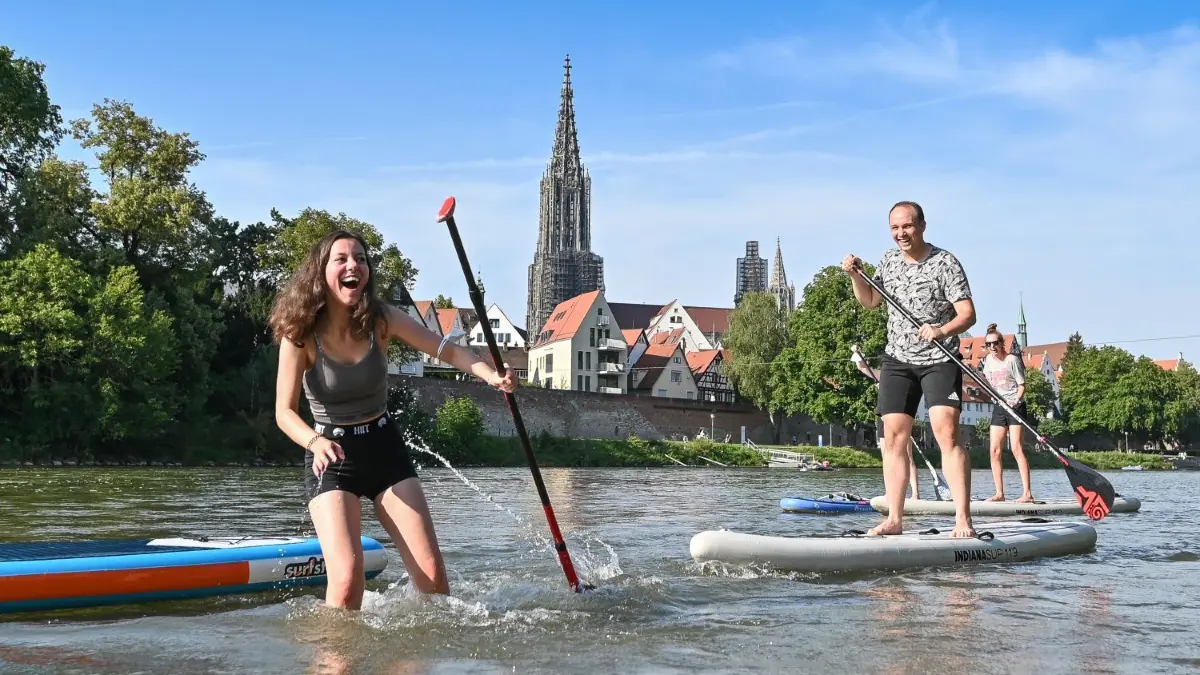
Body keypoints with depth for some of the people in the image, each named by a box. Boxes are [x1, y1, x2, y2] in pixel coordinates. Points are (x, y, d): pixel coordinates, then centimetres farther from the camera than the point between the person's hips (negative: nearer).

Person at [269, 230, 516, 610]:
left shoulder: (379, 320, -7)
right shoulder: (301, 334, -14)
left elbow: (446, 350, -9)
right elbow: (285, 411, -15)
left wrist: (491, 375, -28)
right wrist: (316, 442, -35)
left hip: (386, 451, 3)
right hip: (331, 458, -3)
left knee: (432, 575, -3)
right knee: (347, 578, -20)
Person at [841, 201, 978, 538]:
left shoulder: (945, 262, -10)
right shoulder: (889, 260, 8)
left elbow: (968, 314, -15)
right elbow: (870, 301, 22)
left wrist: (942, 331, -34)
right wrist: (856, 276, 4)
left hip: (939, 361, -5)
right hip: (897, 360, 5)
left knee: (947, 434, -16)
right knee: (893, 437, 2)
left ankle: (963, 519, -15)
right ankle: (894, 519, 7)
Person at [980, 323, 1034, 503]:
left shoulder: (1012, 360, -9)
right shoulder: (988, 360, 9)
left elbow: (1021, 385, -8)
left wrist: (1015, 401, -23)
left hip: (1015, 407, -6)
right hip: (999, 408, 6)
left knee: (1016, 448, -14)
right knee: (995, 451, 1)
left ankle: (1027, 493, -15)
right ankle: (999, 493, 6)